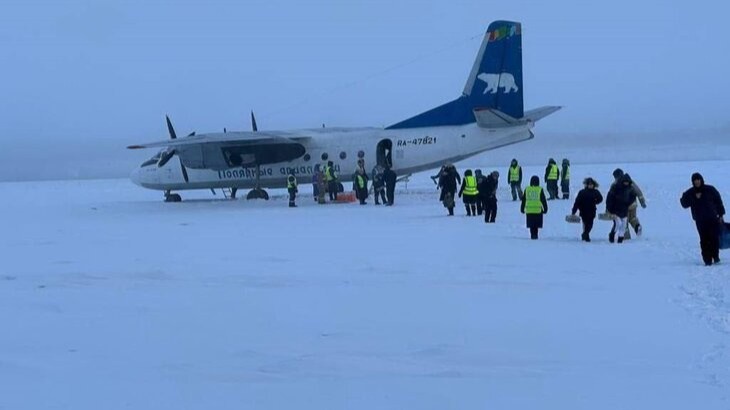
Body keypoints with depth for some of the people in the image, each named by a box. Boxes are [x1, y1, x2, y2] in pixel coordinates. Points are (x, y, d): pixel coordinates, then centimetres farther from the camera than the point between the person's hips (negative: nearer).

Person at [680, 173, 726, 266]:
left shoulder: (710, 190, 3)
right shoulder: (690, 193, 5)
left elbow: (718, 202, 7)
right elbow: (684, 204, -5)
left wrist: (720, 215, 4)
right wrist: (694, 198, -16)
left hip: (713, 219, 0)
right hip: (700, 221, 0)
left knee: (715, 238, -4)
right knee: (704, 240, -5)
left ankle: (716, 257, 12)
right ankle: (707, 260, -2)